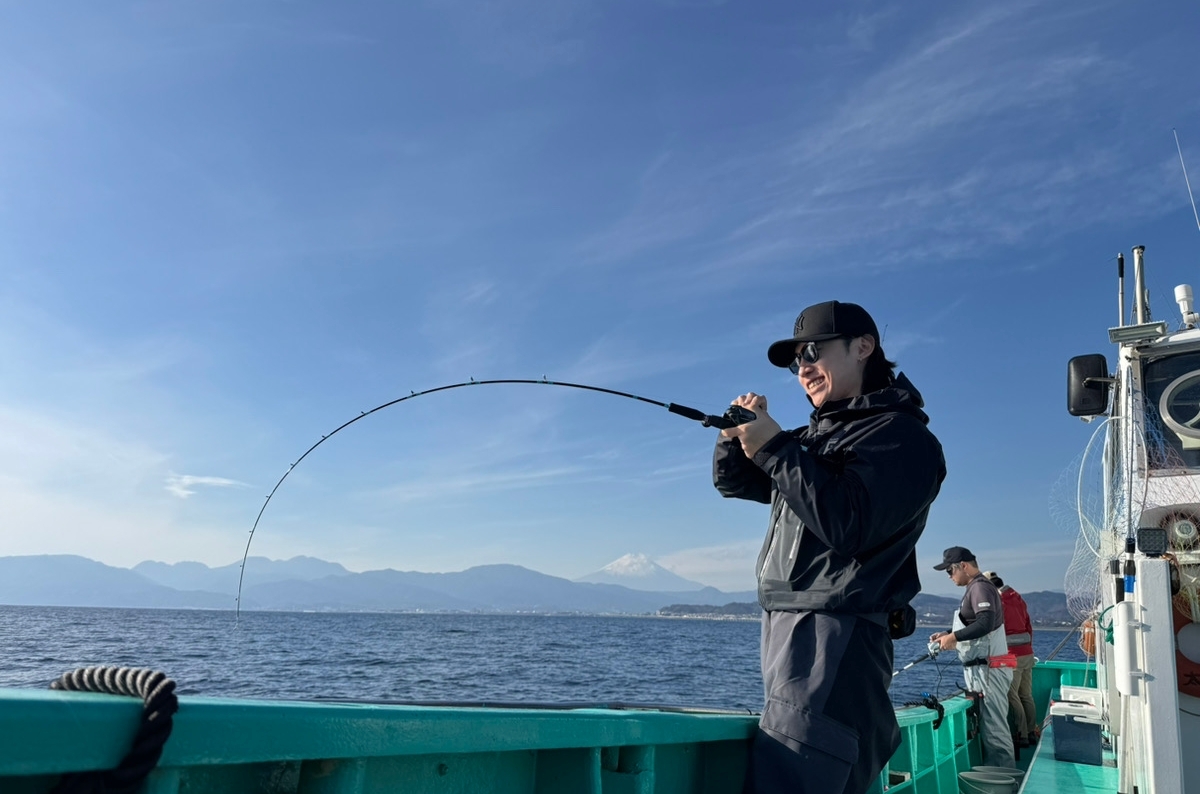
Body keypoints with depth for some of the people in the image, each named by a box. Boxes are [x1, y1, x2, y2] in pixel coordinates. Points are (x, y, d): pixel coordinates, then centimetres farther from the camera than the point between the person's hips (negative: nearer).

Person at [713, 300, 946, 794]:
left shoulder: (901, 434, -5)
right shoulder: (817, 435, 20)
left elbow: (849, 525, -19)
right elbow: (732, 480, 23)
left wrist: (774, 448, -18)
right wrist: (739, 434, 2)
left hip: (835, 641, -9)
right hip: (786, 630, 9)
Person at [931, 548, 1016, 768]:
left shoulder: (980, 587, -14)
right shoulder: (975, 588, 17)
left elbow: (985, 623, -27)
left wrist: (953, 637, -19)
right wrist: (947, 634, 11)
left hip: (988, 670, -10)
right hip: (982, 670, 10)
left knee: (994, 728, -7)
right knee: (989, 725, 13)